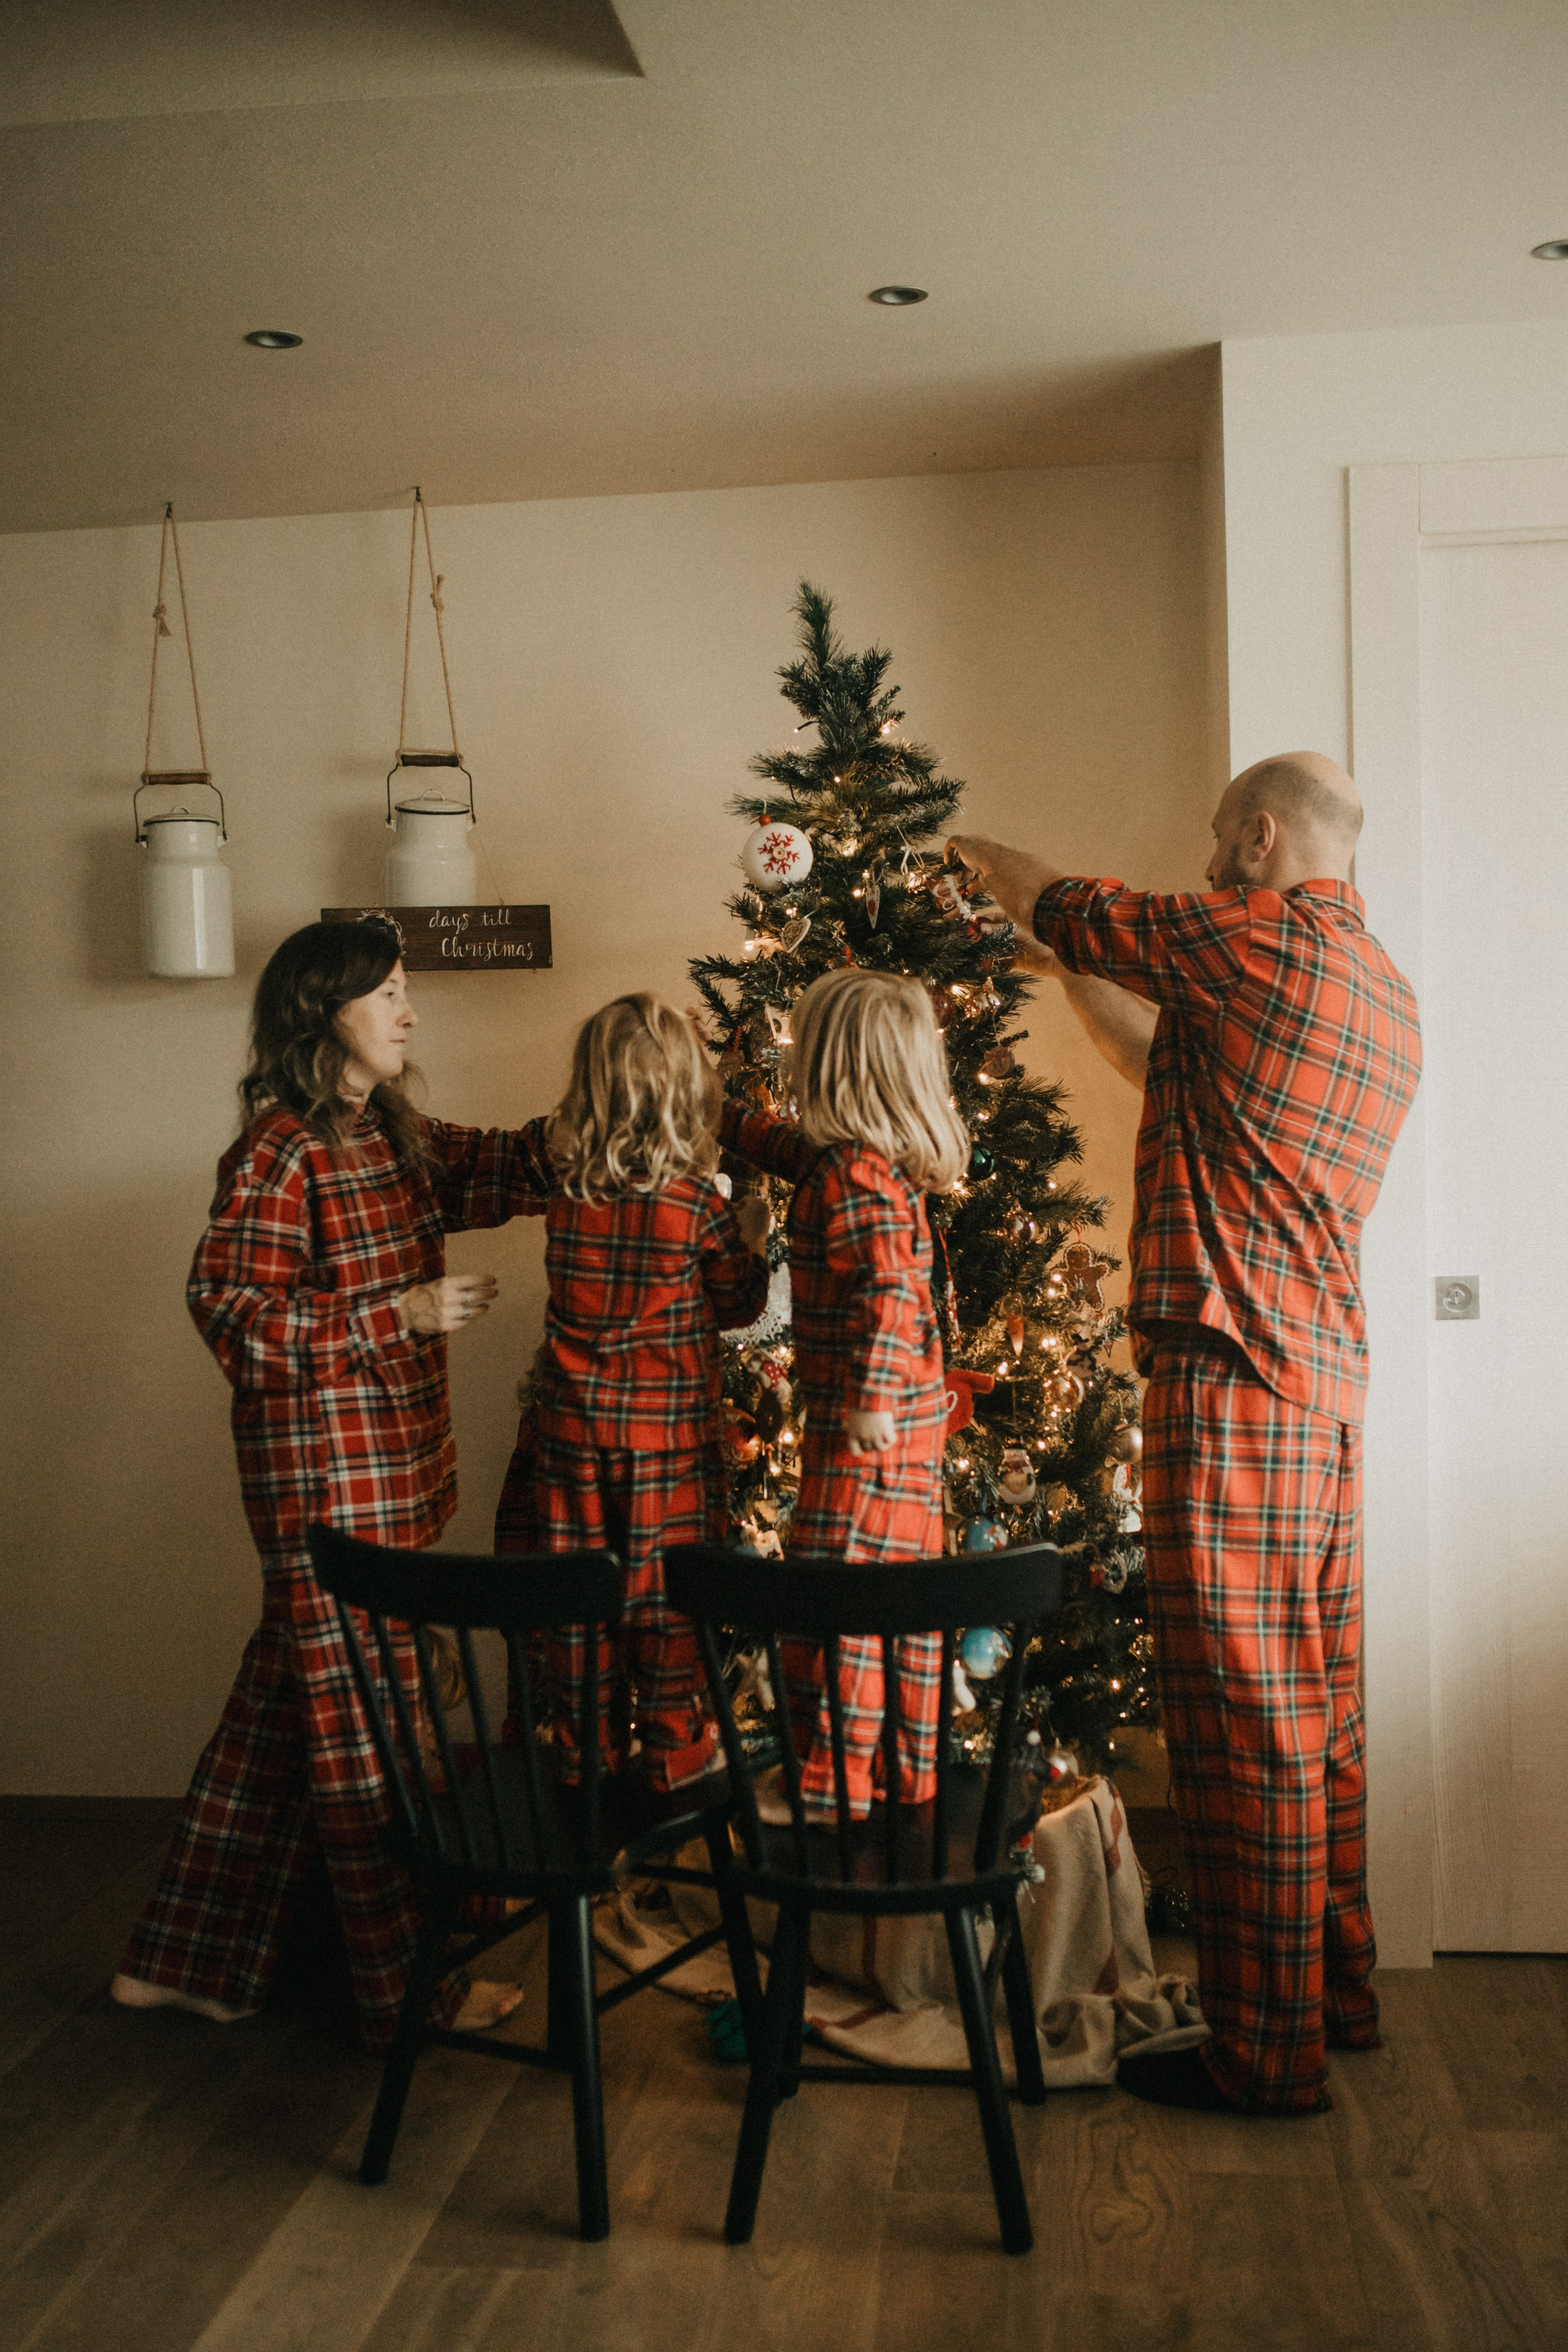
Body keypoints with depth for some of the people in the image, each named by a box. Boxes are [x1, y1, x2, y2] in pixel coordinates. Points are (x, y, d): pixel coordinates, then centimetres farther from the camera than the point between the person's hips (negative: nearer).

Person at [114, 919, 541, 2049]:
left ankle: (190, 1959, 31)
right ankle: (410, 1987, 17)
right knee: (366, 1729, 2)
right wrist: (404, 1312, -19)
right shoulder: (280, 1152, -15)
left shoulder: (396, 1136, 11)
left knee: (289, 1709, 17)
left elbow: (505, 1165, 14)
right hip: (326, 1477, -9)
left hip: (393, 1469, 9)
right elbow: (237, 1318, -18)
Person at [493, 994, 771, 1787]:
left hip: (573, 1423, 2)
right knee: (665, 1588, 8)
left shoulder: (563, 1178, -7)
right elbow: (734, 1308, -2)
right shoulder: (700, 1204, -14)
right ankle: (675, 1749, 19)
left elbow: (527, 1145, 18)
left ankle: (586, 1748, 24)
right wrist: (751, 1239, 12)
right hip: (670, 1426, -2)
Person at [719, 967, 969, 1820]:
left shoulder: (855, 1179, -19)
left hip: (864, 1430, -10)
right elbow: (784, 1144, 31)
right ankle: (913, 1780, 26)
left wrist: (872, 1399, -30)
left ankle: (834, 1787, 7)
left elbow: (889, 1291, -28)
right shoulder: (845, 1159, 11)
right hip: (904, 1421, 10)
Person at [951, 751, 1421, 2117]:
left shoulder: (1265, 935, -11)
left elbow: (1076, 913, 3)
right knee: (1321, 1709, 18)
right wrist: (1071, 974, 31)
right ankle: (1338, 1991, 31)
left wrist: (989, 859, 24)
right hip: (1330, 1387, 9)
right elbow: (1178, 1059, 25)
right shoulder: (1387, 996, 16)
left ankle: (1267, 2051, 8)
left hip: (1234, 1382, -9)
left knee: (1243, 1722, -2)